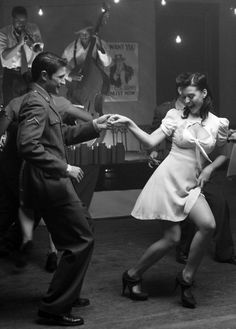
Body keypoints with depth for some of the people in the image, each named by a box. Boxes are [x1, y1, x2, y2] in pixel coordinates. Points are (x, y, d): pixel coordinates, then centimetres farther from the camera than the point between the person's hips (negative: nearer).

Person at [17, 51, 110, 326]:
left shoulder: (43, 100, 17)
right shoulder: (36, 103, -16)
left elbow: (62, 135, 25)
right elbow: (28, 146, -27)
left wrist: (94, 126, 16)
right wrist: (63, 168, -23)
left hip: (53, 183, 11)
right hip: (49, 183, -11)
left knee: (82, 225, 24)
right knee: (81, 241, -7)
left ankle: (68, 294, 36)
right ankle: (53, 309, 0)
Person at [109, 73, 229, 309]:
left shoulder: (218, 123, 4)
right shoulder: (176, 116, -3)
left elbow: (223, 154, 18)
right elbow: (151, 142, -9)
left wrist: (209, 168, 0)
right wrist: (130, 124, -21)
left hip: (191, 184, 3)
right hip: (168, 180, -3)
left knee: (208, 225, -21)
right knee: (171, 238, -7)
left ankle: (186, 278, -1)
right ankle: (132, 275, 15)